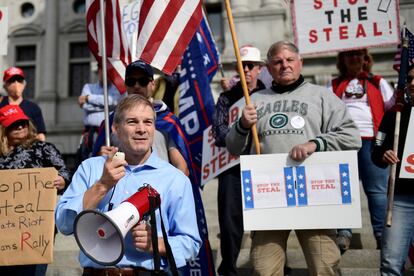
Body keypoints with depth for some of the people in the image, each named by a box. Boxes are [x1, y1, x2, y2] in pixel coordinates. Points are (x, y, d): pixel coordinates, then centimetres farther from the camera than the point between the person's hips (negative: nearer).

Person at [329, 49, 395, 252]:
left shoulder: (378, 82, 16)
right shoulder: (335, 85, 18)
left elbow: (393, 108, 9)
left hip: (371, 140, -1)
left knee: (376, 189, -1)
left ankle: (382, 234, 4)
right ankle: (344, 233, 1)